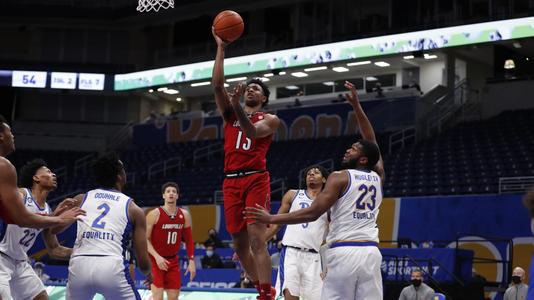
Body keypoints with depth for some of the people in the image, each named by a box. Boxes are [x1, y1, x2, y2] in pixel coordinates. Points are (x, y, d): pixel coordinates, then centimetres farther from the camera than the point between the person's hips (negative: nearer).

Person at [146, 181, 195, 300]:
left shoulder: (184, 215, 1)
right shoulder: (154, 214, -14)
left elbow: (189, 239, 10)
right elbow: (145, 239, -12)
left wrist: (191, 260, 2)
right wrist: (157, 257, -23)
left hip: (173, 260, 5)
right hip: (155, 260, -5)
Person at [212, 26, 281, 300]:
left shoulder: (270, 120, 7)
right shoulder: (230, 113, 17)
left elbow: (252, 132, -15)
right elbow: (217, 85, 4)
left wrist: (236, 105, -27)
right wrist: (221, 47, 1)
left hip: (256, 179, -4)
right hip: (231, 181, 4)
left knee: (256, 238, -16)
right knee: (240, 243, 4)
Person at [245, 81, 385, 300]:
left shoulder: (340, 177, -3)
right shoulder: (378, 177, 13)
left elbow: (313, 213, -11)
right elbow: (371, 142, 28)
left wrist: (271, 219, -7)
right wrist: (357, 106, 32)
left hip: (343, 252, -5)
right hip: (370, 252, 5)